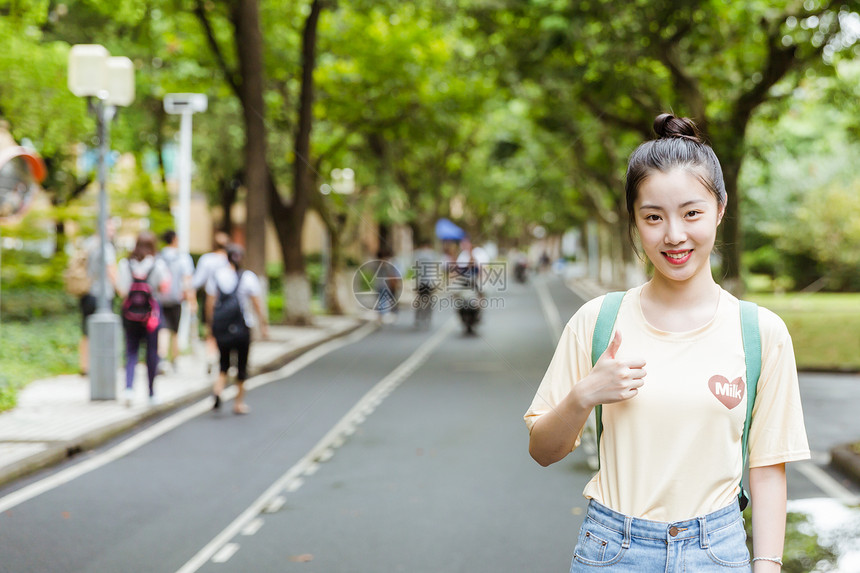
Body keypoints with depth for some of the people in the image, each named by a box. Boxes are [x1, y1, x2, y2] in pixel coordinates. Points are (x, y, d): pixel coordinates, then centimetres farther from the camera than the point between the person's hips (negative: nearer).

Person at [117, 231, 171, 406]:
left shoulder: (125, 264, 0)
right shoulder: (158, 265, -5)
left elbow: (121, 290, -3)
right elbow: (164, 290, -4)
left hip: (129, 312, 2)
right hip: (151, 312, -1)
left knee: (131, 352, 7)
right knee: (152, 352, 8)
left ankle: (129, 387, -13)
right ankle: (151, 393, 14)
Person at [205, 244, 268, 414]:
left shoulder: (216, 276, 1)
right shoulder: (249, 277, -4)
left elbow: (210, 304, 0)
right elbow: (257, 305, -5)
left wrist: (210, 325, 9)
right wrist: (263, 326, 1)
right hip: (242, 328, -2)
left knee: (223, 364, 14)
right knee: (241, 365, 10)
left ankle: (217, 391, -12)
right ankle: (239, 403, 15)